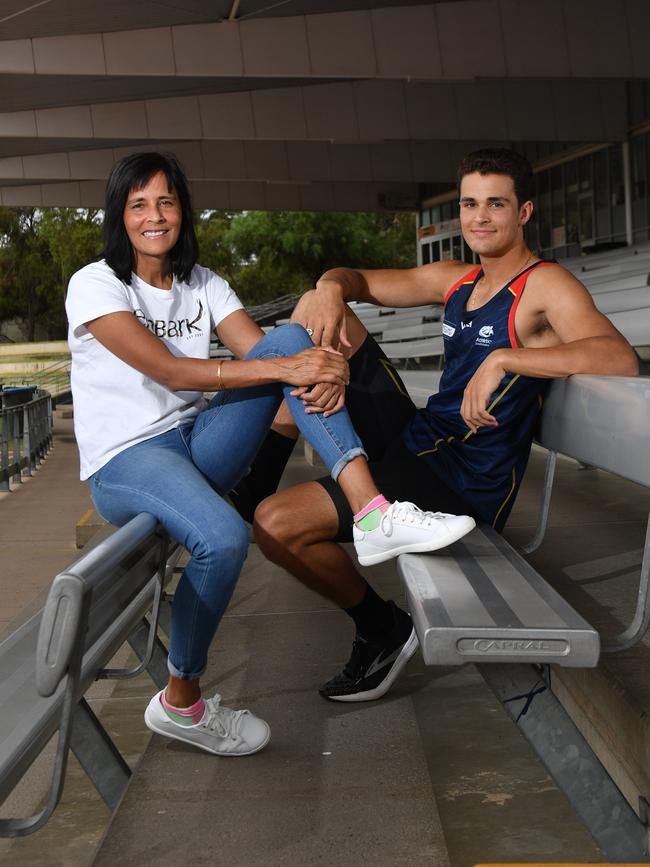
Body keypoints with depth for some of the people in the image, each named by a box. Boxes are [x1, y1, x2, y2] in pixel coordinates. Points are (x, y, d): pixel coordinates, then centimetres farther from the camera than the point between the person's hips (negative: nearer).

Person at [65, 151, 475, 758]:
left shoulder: (203, 285, 10)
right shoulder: (94, 286, -8)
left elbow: (266, 354, -3)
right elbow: (168, 371, -21)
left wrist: (323, 371, -27)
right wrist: (285, 370, -28)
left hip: (196, 447, 5)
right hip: (124, 463, -5)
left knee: (291, 338, -14)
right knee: (224, 538, -37)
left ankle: (373, 514, -25)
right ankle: (180, 702, -8)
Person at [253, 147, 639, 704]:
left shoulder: (544, 285, -11)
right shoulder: (456, 281, 12)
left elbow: (620, 358, -29)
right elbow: (358, 281, 16)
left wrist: (503, 358, -37)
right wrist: (331, 287, -9)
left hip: (463, 484, -8)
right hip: (419, 438, 8)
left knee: (277, 526, -19)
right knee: (320, 310, 5)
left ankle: (383, 627, 5)